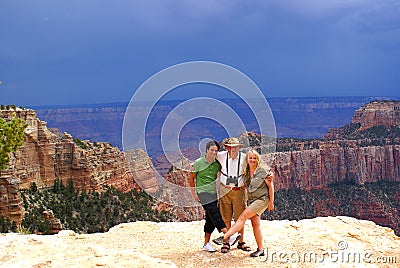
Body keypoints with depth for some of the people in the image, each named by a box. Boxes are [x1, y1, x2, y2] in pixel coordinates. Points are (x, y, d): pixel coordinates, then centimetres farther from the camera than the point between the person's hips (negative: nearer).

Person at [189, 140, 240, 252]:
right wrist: (194, 193, 1)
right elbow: (191, 178, 3)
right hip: (203, 192, -5)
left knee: (211, 219, 6)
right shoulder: (198, 163, -5)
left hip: (214, 192, 5)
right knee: (215, 214, -19)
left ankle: (206, 243, 15)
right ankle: (229, 235, -28)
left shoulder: (217, 164, 6)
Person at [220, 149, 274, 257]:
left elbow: (270, 186, -4)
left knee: (243, 216, -17)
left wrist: (271, 202, -4)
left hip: (262, 199, -7)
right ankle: (260, 249, 9)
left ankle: (225, 238, -22)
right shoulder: (246, 172, 8)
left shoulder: (264, 171, -8)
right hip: (251, 200, 7)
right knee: (255, 224, 3)